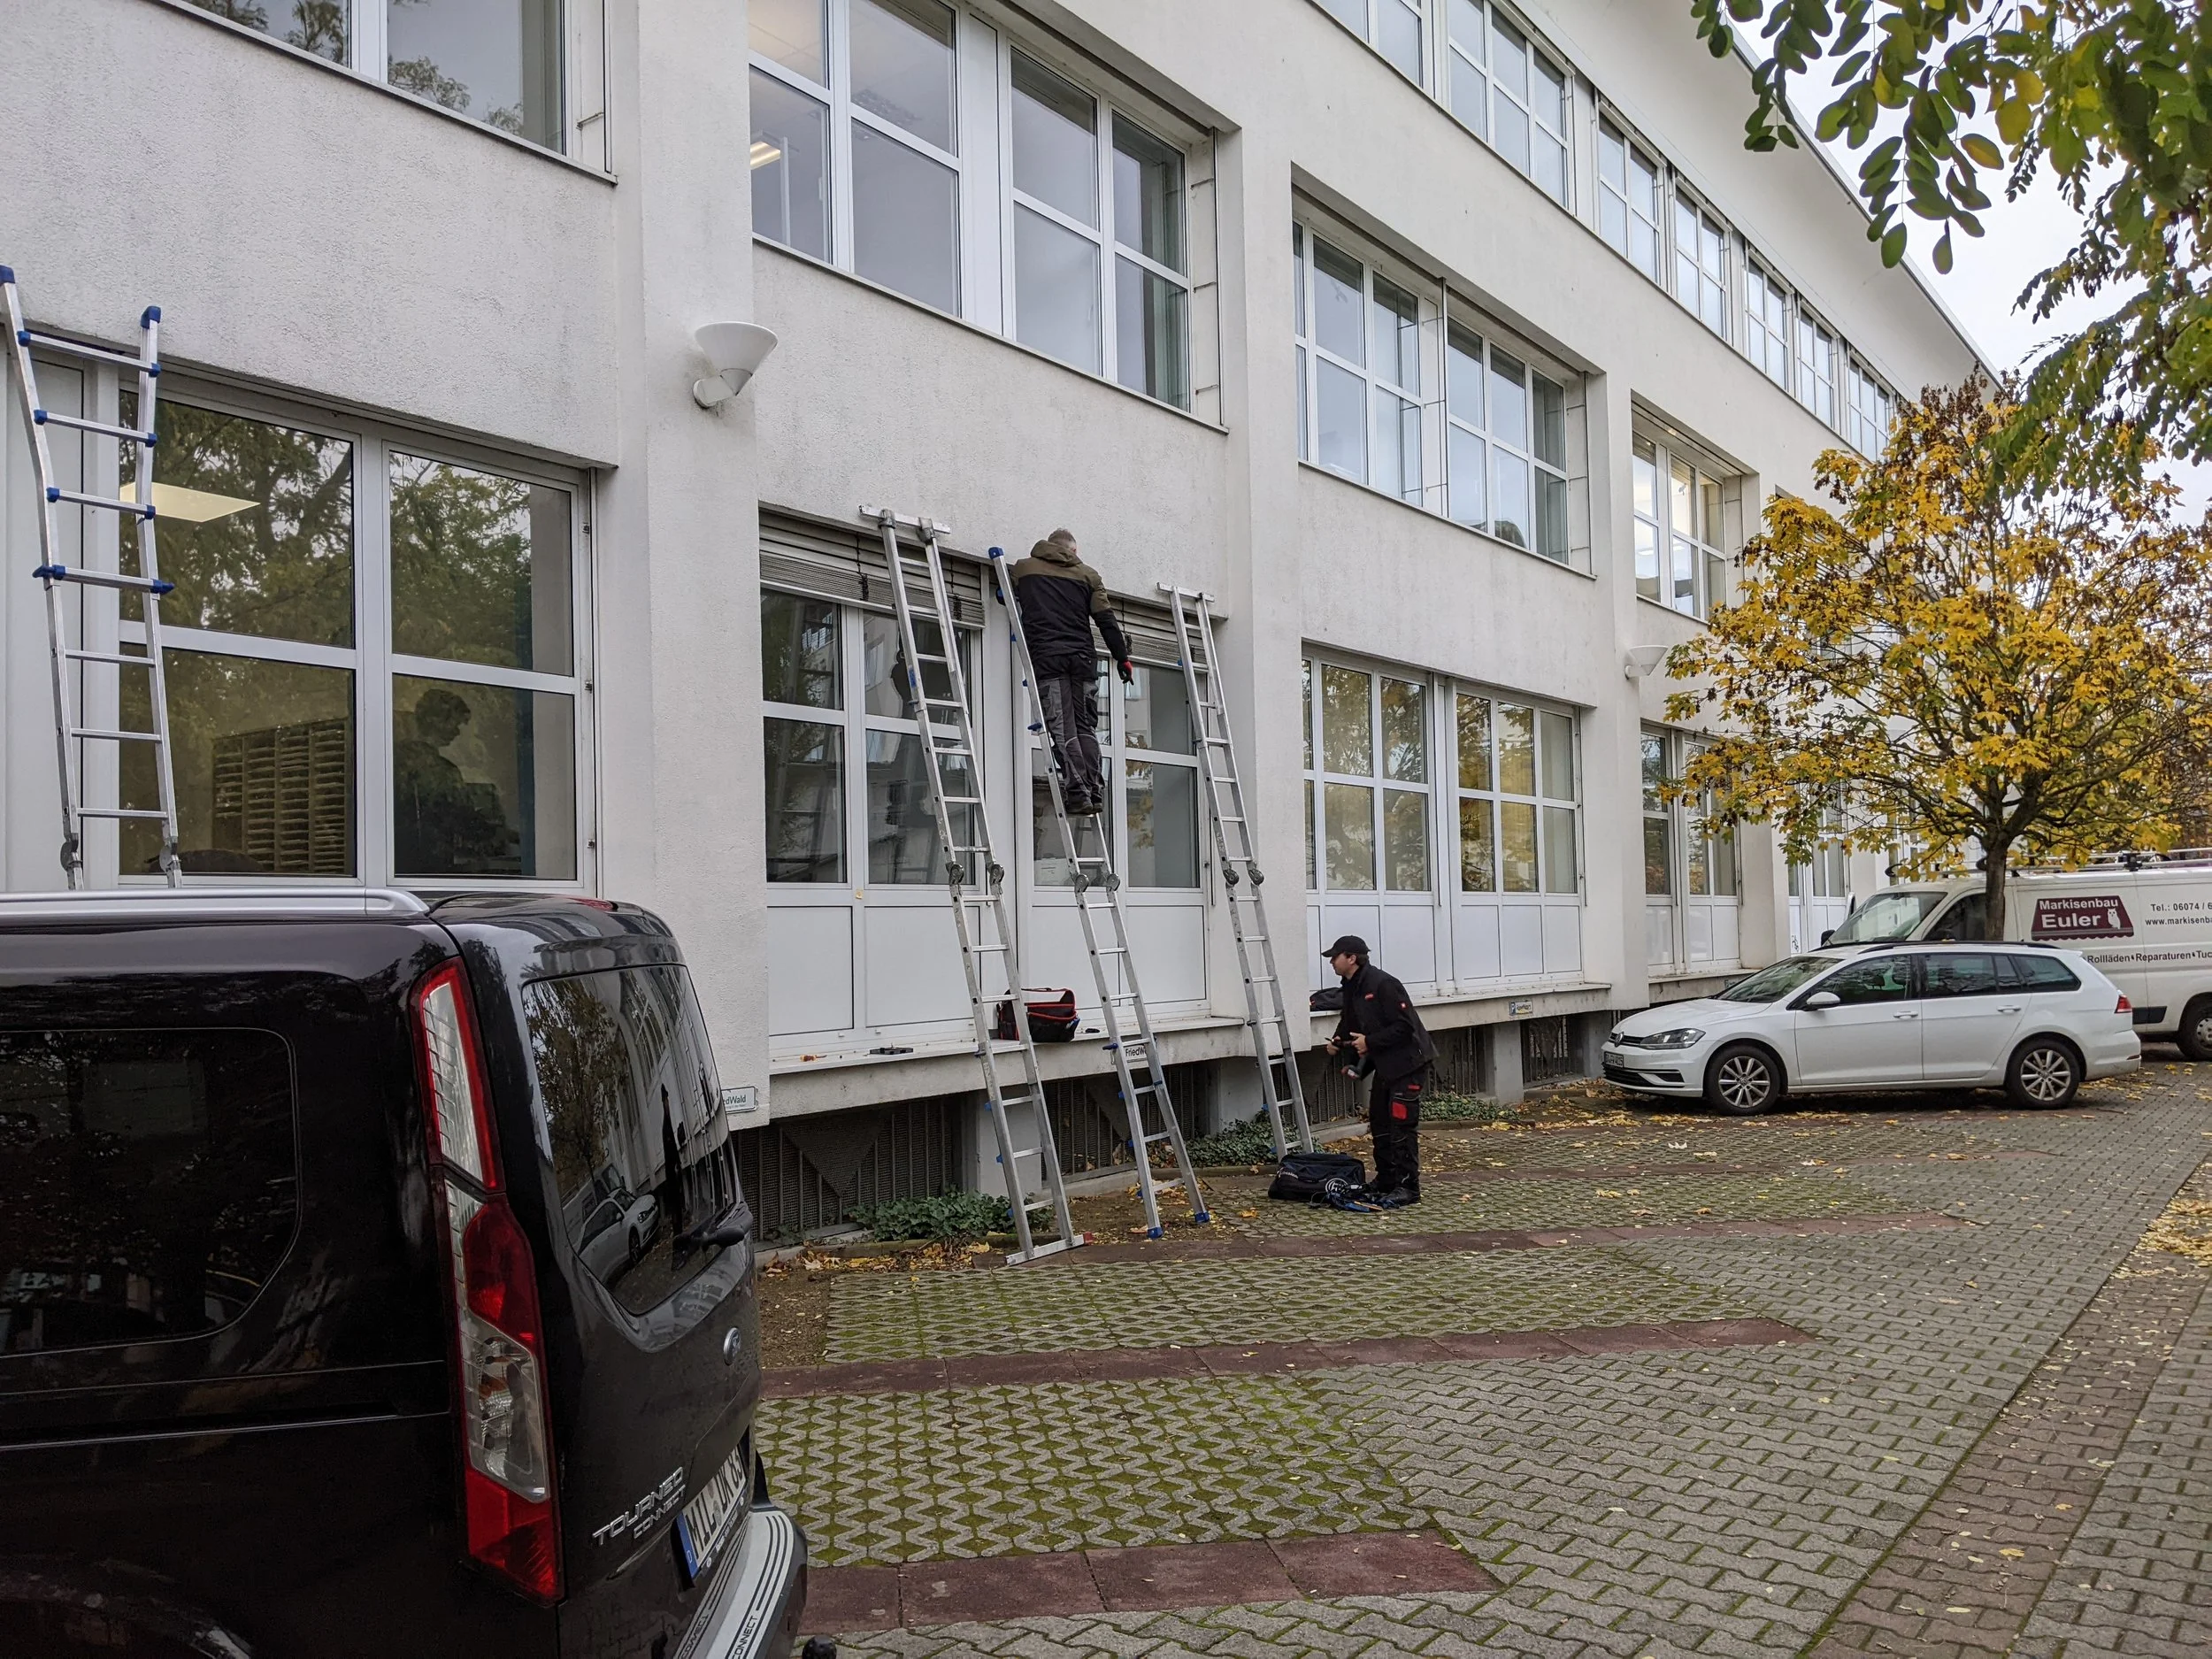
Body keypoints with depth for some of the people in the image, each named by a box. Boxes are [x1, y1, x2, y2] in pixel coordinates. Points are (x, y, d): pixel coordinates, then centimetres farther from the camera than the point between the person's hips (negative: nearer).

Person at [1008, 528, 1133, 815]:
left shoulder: (1023, 568, 13)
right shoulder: (1088, 575, 14)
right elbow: (1106, 619, 8)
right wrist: (1122, 658, 10)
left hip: (1046, 656, -2)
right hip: (1083, 658, 2)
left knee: (1062, 728, -6)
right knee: (1086, 726, 8)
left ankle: (1078, 793, -14)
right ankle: (1095, 791, 0)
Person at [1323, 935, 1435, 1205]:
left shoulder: (1382, 984, -21)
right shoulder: (1351, 988, 8)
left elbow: (1404, 1026, -24)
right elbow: (1349, 1023, 21)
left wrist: (1370, 1042, -23)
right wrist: (1339, 1041, 3)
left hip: (1406, 1061, -10)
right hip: (1384, 1064, 10)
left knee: (1402, 1124, -8)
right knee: (1378, 1123, 15)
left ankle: (1408, 1187, -1)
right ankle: (1385, 1182, 25)